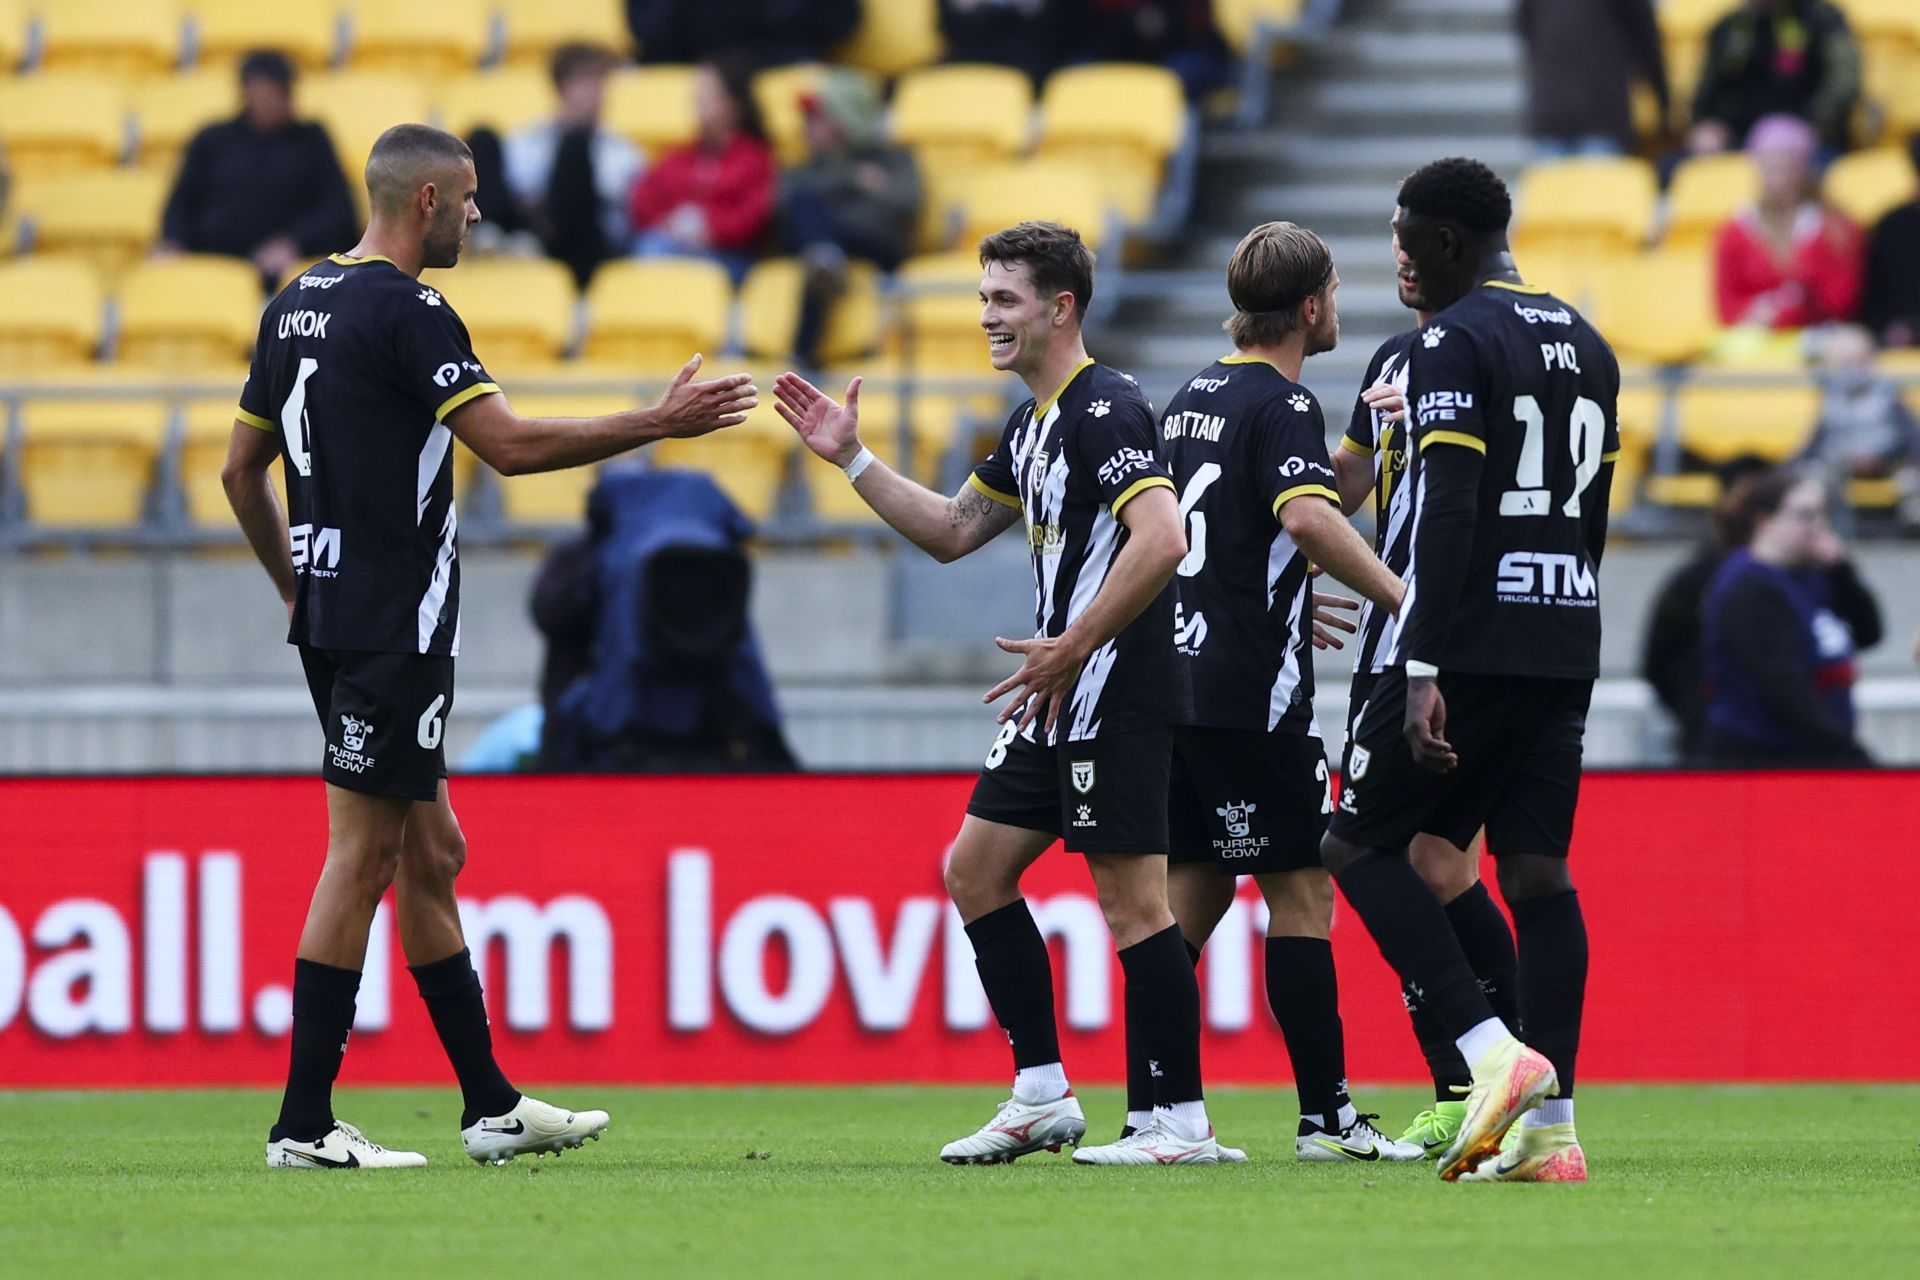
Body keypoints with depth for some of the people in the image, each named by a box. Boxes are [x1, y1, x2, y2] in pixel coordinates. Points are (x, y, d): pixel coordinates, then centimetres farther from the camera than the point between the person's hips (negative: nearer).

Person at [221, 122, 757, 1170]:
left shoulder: (298, 304, 12)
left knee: (430, 853, 13)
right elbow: (510, 446, -19)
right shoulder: (405, 311, -15)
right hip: (394, 628, -9)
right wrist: (660, 423, -12)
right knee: (362, 857, -7)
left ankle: (490, 1104, 18)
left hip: (331, 617, 10)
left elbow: (241, 469, 17)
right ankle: (304, 1125, -7)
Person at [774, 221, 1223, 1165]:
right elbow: (952, 531, 27)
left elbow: (1162, 539, -25)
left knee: (1132, 897, -9)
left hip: (1113, 692, -11)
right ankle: (1043, 1095, 14)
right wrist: (852, 459, 20)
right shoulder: (1032, 426, 17)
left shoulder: (1106, 409, -14)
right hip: (1059, 703, 11)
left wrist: (1073, 648, -22)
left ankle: (1182, 1121, -6)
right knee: (976, 869, 11)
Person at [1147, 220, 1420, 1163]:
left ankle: (1147, 1113, 7)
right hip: (1252, 694, -8)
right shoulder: (1280, 404, -11)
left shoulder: (1193, 397, 15)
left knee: (1191, 894, 10)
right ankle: (1325, 1114, -4)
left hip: (1182, 672, 8)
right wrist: (1406, 603, -29)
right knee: (1300, 890, -4)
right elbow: (1309, 518, -29)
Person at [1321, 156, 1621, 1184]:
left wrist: (1424, 672, -21)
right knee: (1536, 871, 5)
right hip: (1566, 645, 8)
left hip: (1472, 639, -8)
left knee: (1360, 845, 0)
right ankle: (1551, 1127, -2)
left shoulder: (1455, 343, -9)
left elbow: (1448, 514, -18)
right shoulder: (1586, 347, 17)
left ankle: (1495, 1055, -15)